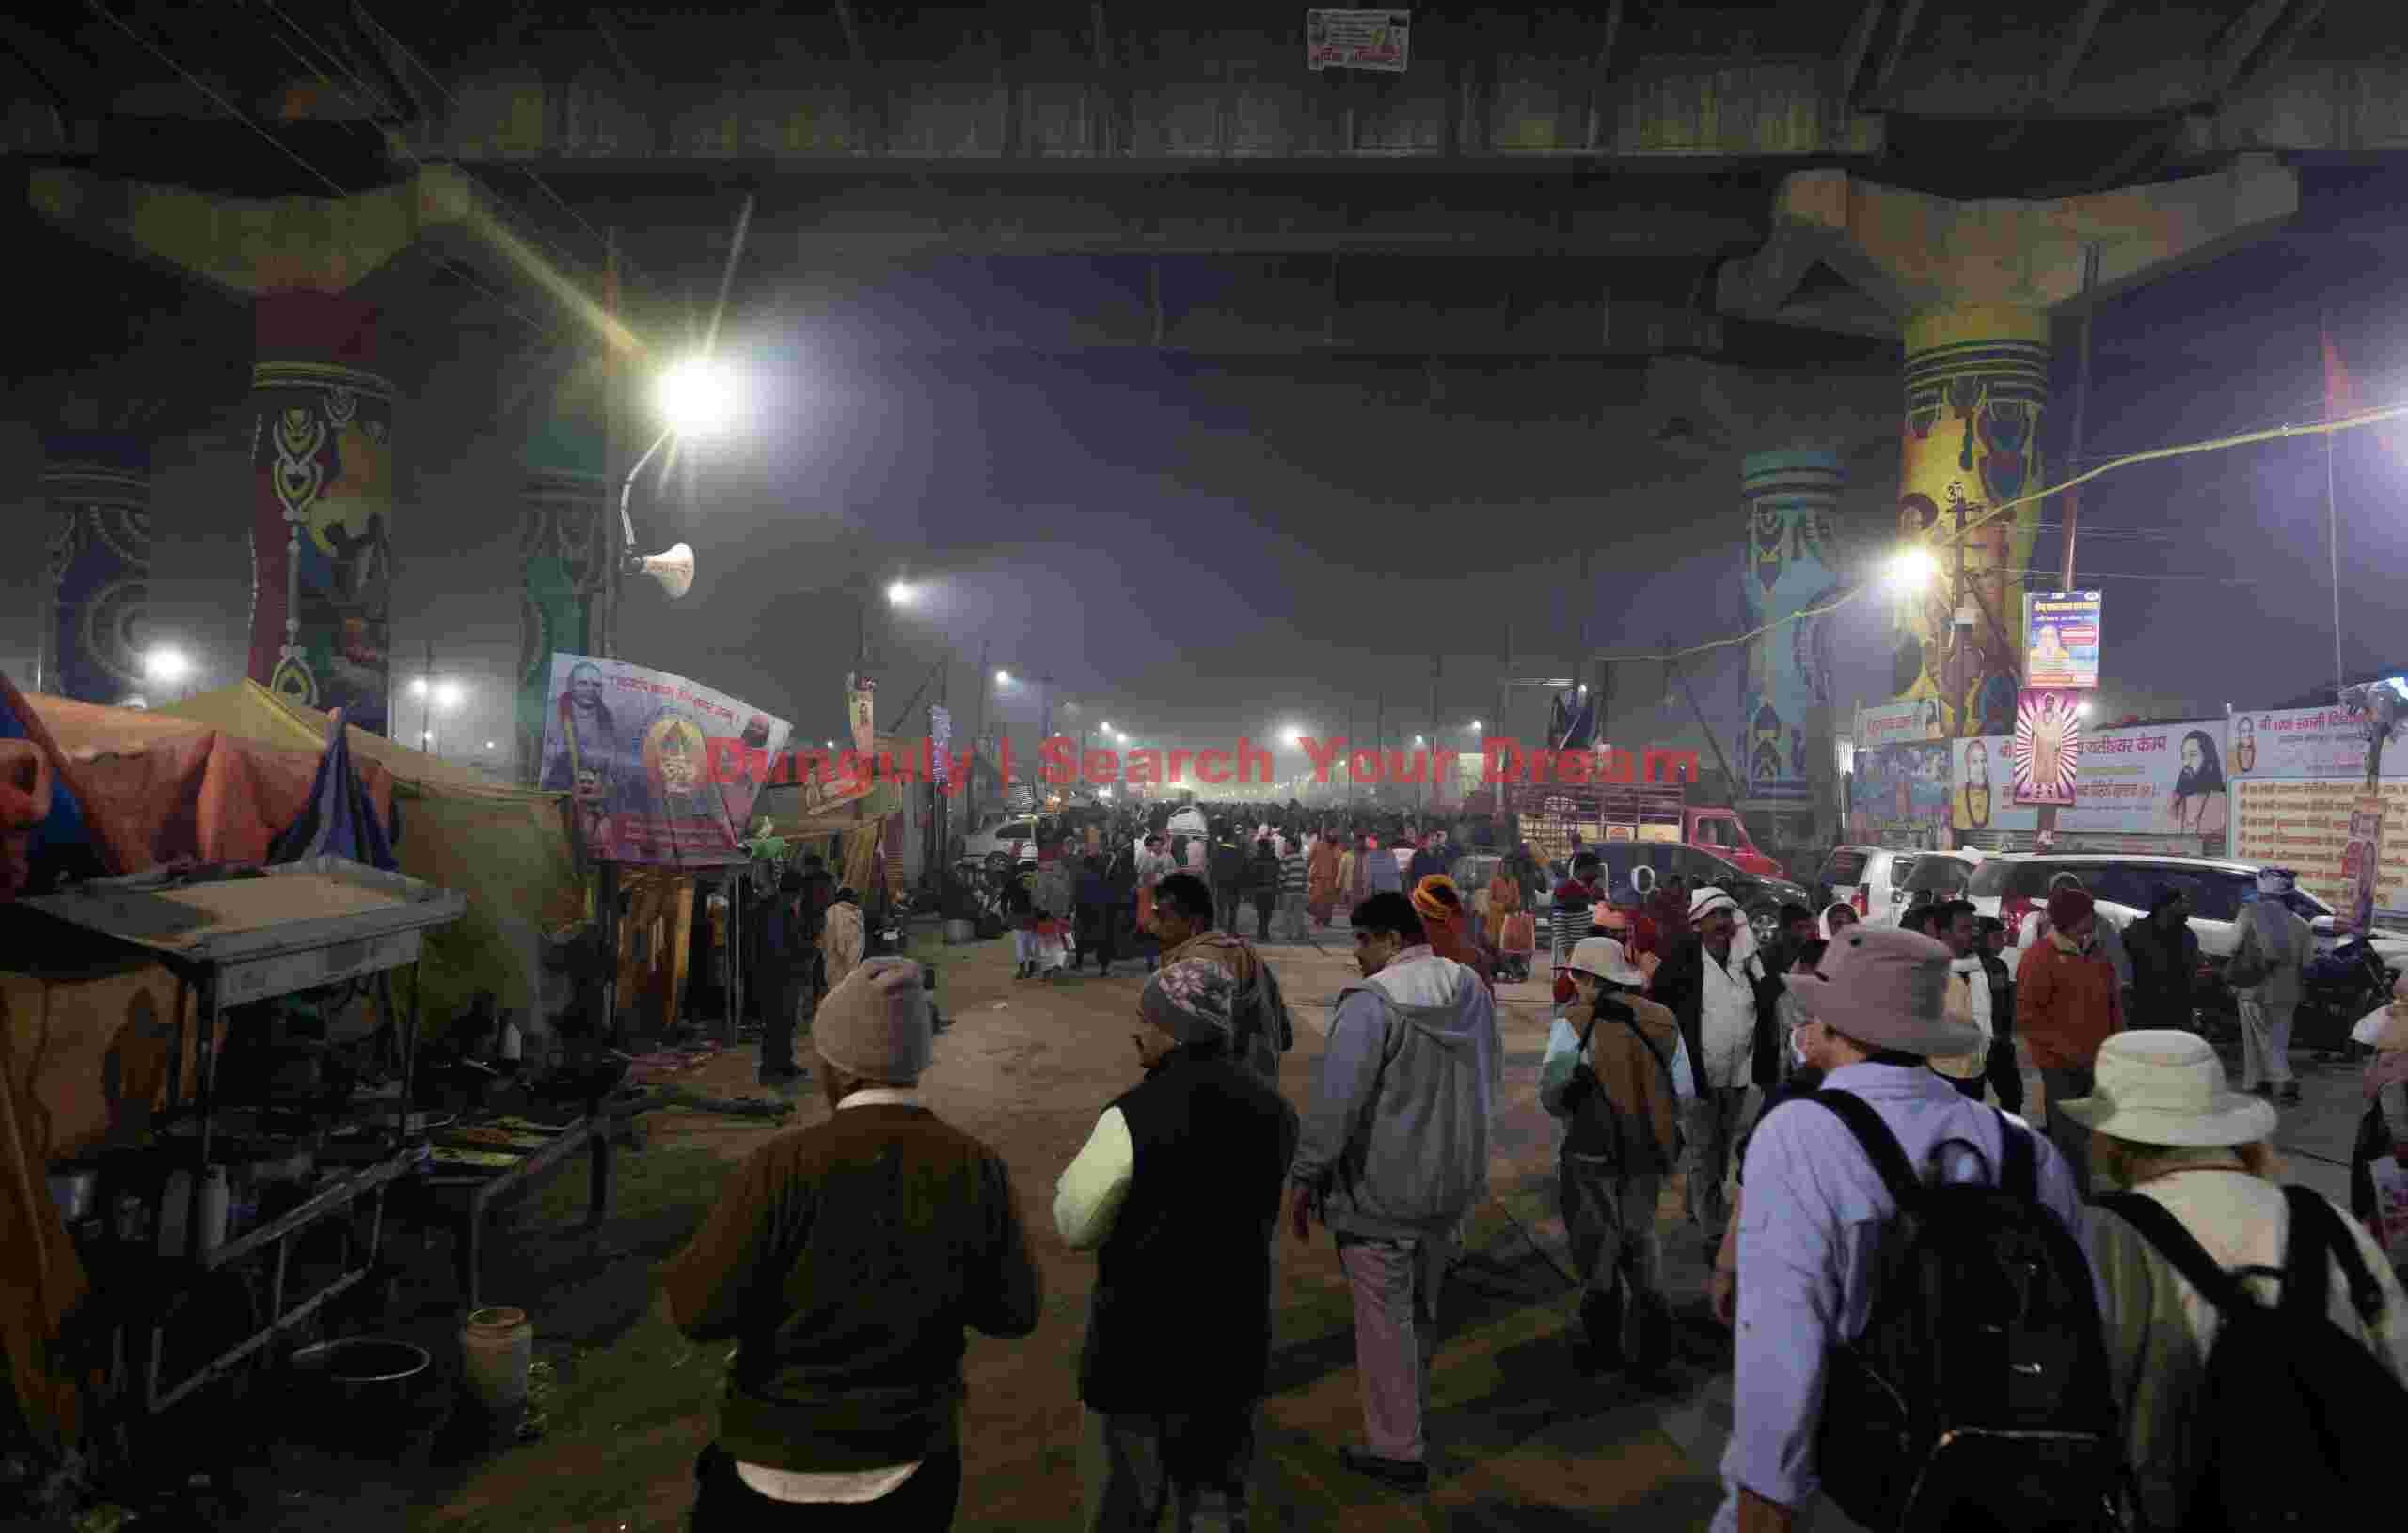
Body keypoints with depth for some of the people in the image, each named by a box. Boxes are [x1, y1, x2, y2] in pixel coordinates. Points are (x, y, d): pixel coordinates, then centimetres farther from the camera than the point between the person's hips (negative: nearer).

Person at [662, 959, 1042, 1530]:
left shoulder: (784, 1166, -22)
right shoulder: (978, 1169, -13)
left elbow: (697, 1310, -17)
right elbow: (1015, 1312, -5)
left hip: (776, 1471, -2)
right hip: (912, 1471, 2)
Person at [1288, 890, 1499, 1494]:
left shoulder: (1371, 1001, -21)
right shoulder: (1471, 988, 3)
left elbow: (1334, 1099, -22)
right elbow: (1488, 1077, 15)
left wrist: (1305, 1177, -13)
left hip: (1381, 1190, -8)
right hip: (1452, 1182, 8)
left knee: (1384, 1318, 6)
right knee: (1421, 1307, 23)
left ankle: (1397, 1449, 16)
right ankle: (1413, 1414, 40)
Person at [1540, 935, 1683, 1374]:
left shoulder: (1573, 1025, -14)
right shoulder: (1663, 1021, 0)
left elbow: (1552, 1094, -10)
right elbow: (1683, 1090, 3)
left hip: (1593, 1151, -4)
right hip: (1649, 1151, 4)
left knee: (1598, 1246, 12)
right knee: (1641, 1239, 20)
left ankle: (1604, 1343, 24)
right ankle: (1649, 1343, 22)